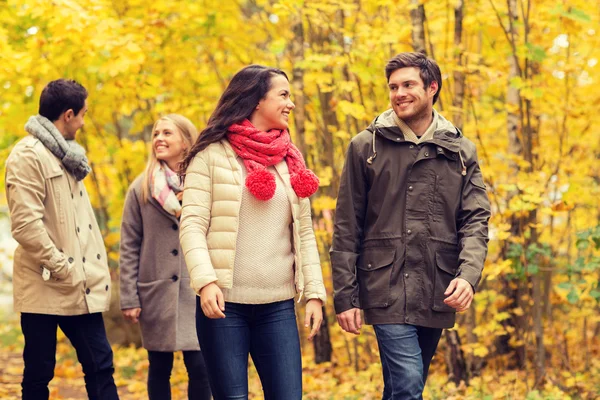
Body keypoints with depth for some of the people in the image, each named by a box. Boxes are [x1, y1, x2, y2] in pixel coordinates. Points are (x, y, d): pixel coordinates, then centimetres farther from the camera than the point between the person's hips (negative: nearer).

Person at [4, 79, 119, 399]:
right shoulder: (28, 156, -11)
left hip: (81, 287, 8)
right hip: (45, 288, -8)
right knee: (38, 374, 1)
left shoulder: (64, 155, 18)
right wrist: (62, 269, -16)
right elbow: (26, 225, -19)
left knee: (100, 365, 5)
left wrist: (96, 269, 10)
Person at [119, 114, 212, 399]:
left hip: (196, 291, -1)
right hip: (156, 291, 1)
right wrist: (128, 298, -4)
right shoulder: (141, 188, 4)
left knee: (199, 367, -4)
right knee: (159, 368, 7)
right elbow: (129, 247, 2)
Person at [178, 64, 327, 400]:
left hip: (279, 306, 4)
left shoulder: (291, 160, 15)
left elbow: (304, 233, 14)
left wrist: (315, 292, 6)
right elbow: (192, 225, -7)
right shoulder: (212, 154, 0)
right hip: (225, 302, -4)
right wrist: (205, 281, -21)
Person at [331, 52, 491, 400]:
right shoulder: (367, 147, 2)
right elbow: (347, 228, 2)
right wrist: (345, 296, -3)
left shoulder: (461, 152, 8)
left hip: (438, 296, 3)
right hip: (388, 291, -3)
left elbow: (475, 221, 2)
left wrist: (468, 276, -16)